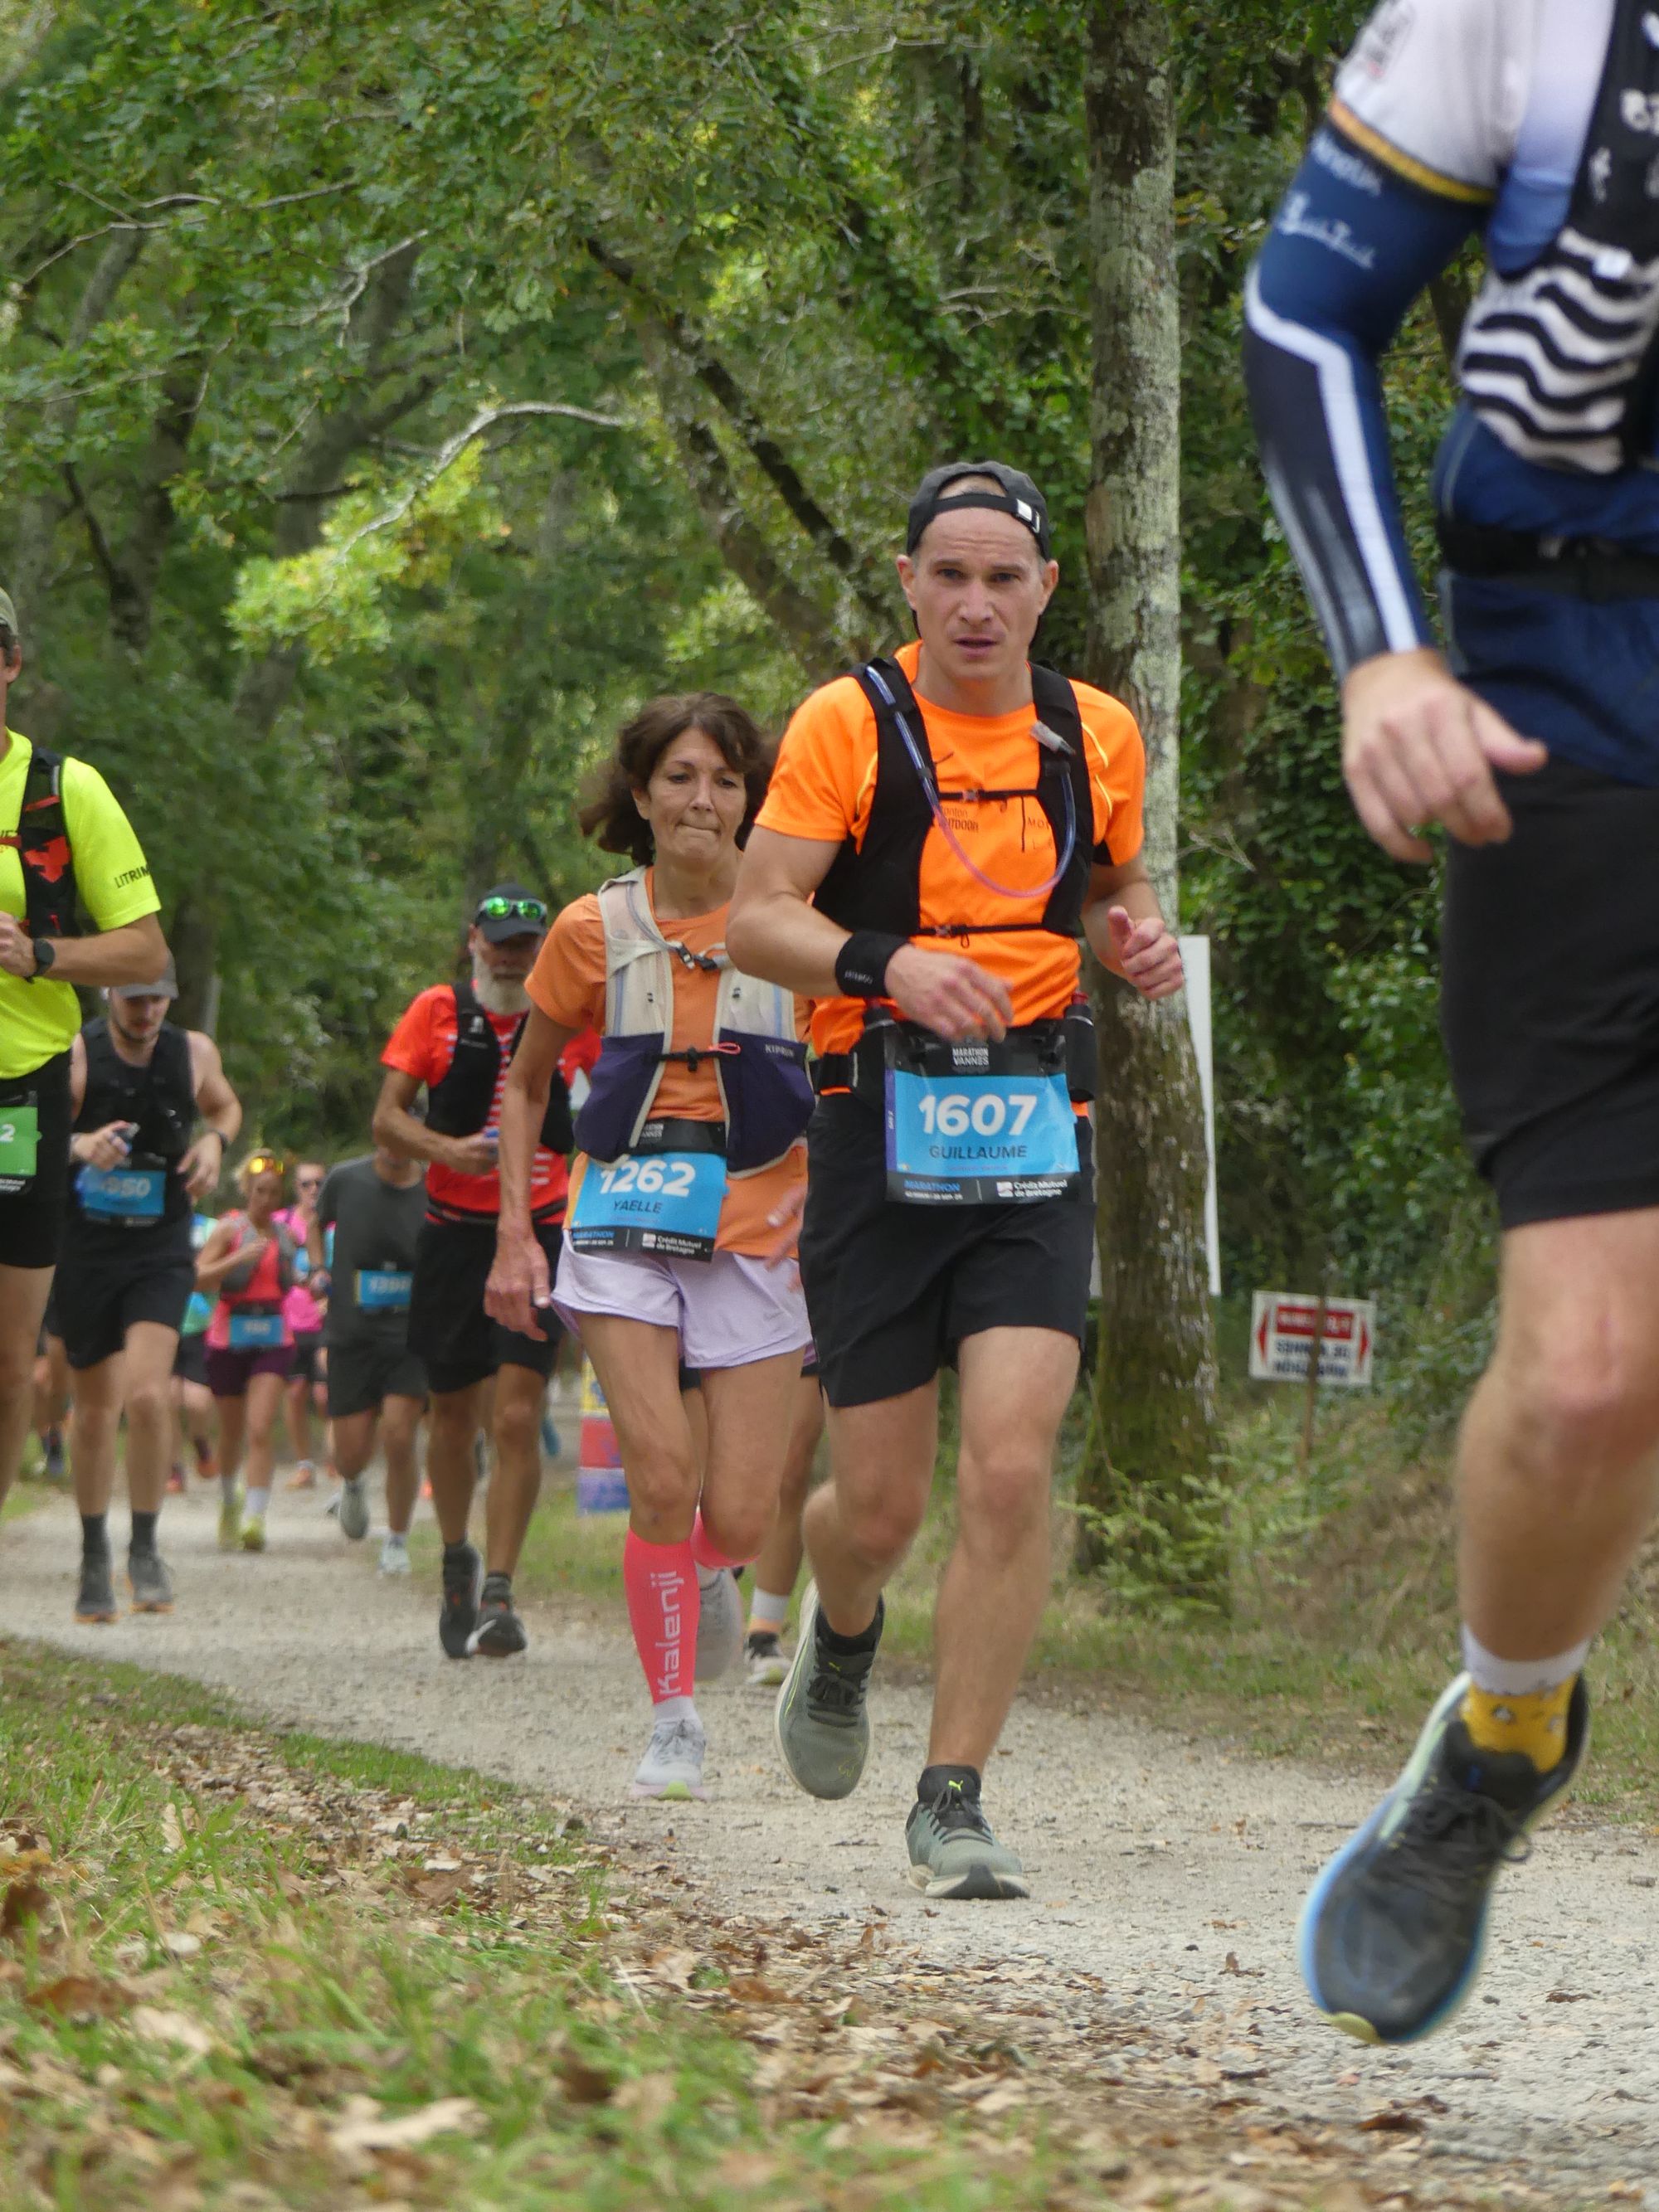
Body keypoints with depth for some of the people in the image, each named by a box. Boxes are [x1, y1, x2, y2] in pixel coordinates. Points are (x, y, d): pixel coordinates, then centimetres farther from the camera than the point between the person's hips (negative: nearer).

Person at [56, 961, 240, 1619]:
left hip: (161, 1249, 1)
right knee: (94, 1410, 6)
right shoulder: (74, 1055, -10)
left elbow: (225, 1106, 21)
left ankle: (145, 1548, -3)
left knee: (148, 1393, -18)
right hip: (85, 1246, -1)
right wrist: (78, 1146, -30)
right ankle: (94, 1559, 23)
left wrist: (215, 1140, -1)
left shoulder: (194, 1052, 0)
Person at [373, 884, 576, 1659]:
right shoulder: (438, 1012, 3)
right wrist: (448, 1150, -18)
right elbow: (386, 1117, -1)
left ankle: (498, 1595, -11)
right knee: (452, 1416, 9)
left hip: (539, 1236, -1)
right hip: (452, 1236, 1)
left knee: (517, 1420, -13)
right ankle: (457, 1561, 33)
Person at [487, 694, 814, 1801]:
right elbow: (527, 1084, 14)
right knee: (662, 1477, -17)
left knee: (740, 1518, -5)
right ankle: (674, 1721, -1)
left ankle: (705, 1570, 33)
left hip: (760, 1230, 0)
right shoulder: (595, 930, 1)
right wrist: (515, 1229, 6)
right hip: (626, 1224, 0)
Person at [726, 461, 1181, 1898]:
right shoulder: (848, 724, -4)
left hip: (1035, 1138, 2)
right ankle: (842, 1639, 41)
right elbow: (755, 917, -7)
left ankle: (954, 1802, -5)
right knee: (880, 1504, 3)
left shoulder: (1096, 733, 7)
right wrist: (890, 961, -25)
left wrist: (1136, 933, 1)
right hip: (881, 1131, -2)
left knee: (1012, 1471, -14)